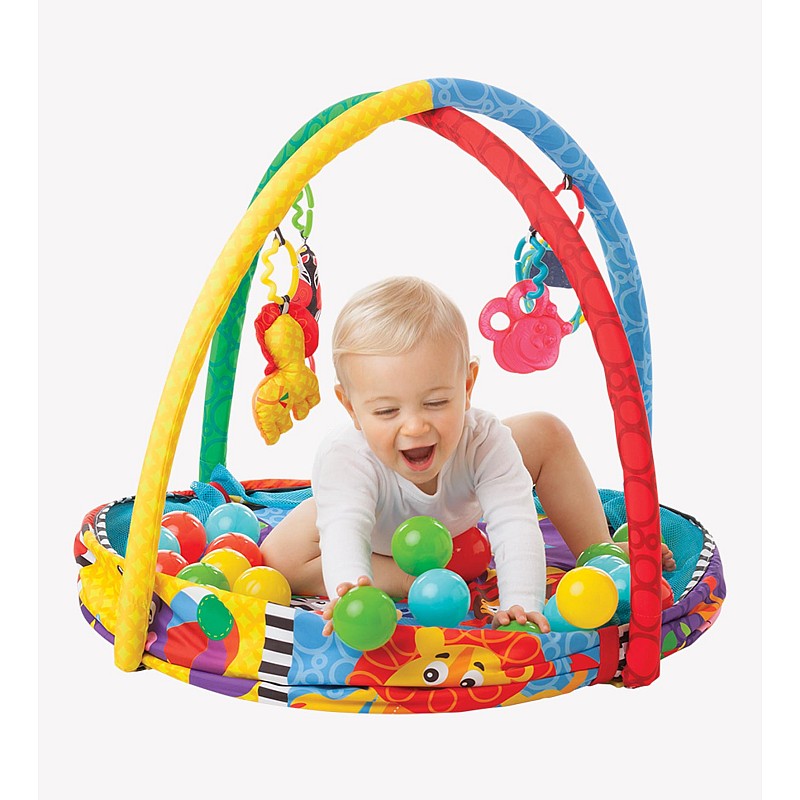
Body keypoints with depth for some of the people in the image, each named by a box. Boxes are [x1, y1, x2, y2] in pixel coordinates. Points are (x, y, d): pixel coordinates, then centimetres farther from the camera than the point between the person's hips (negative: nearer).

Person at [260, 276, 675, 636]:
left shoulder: (483, 441, -39)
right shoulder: (343, 457, -44)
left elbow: (514, 524, -45)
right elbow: (344, 534, -57)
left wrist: (521, 603, -62)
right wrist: (351, 594, -80)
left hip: (458, 517, 2)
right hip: (380, 529, -1)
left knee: (547, 432, -11)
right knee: (277, 558, -27)